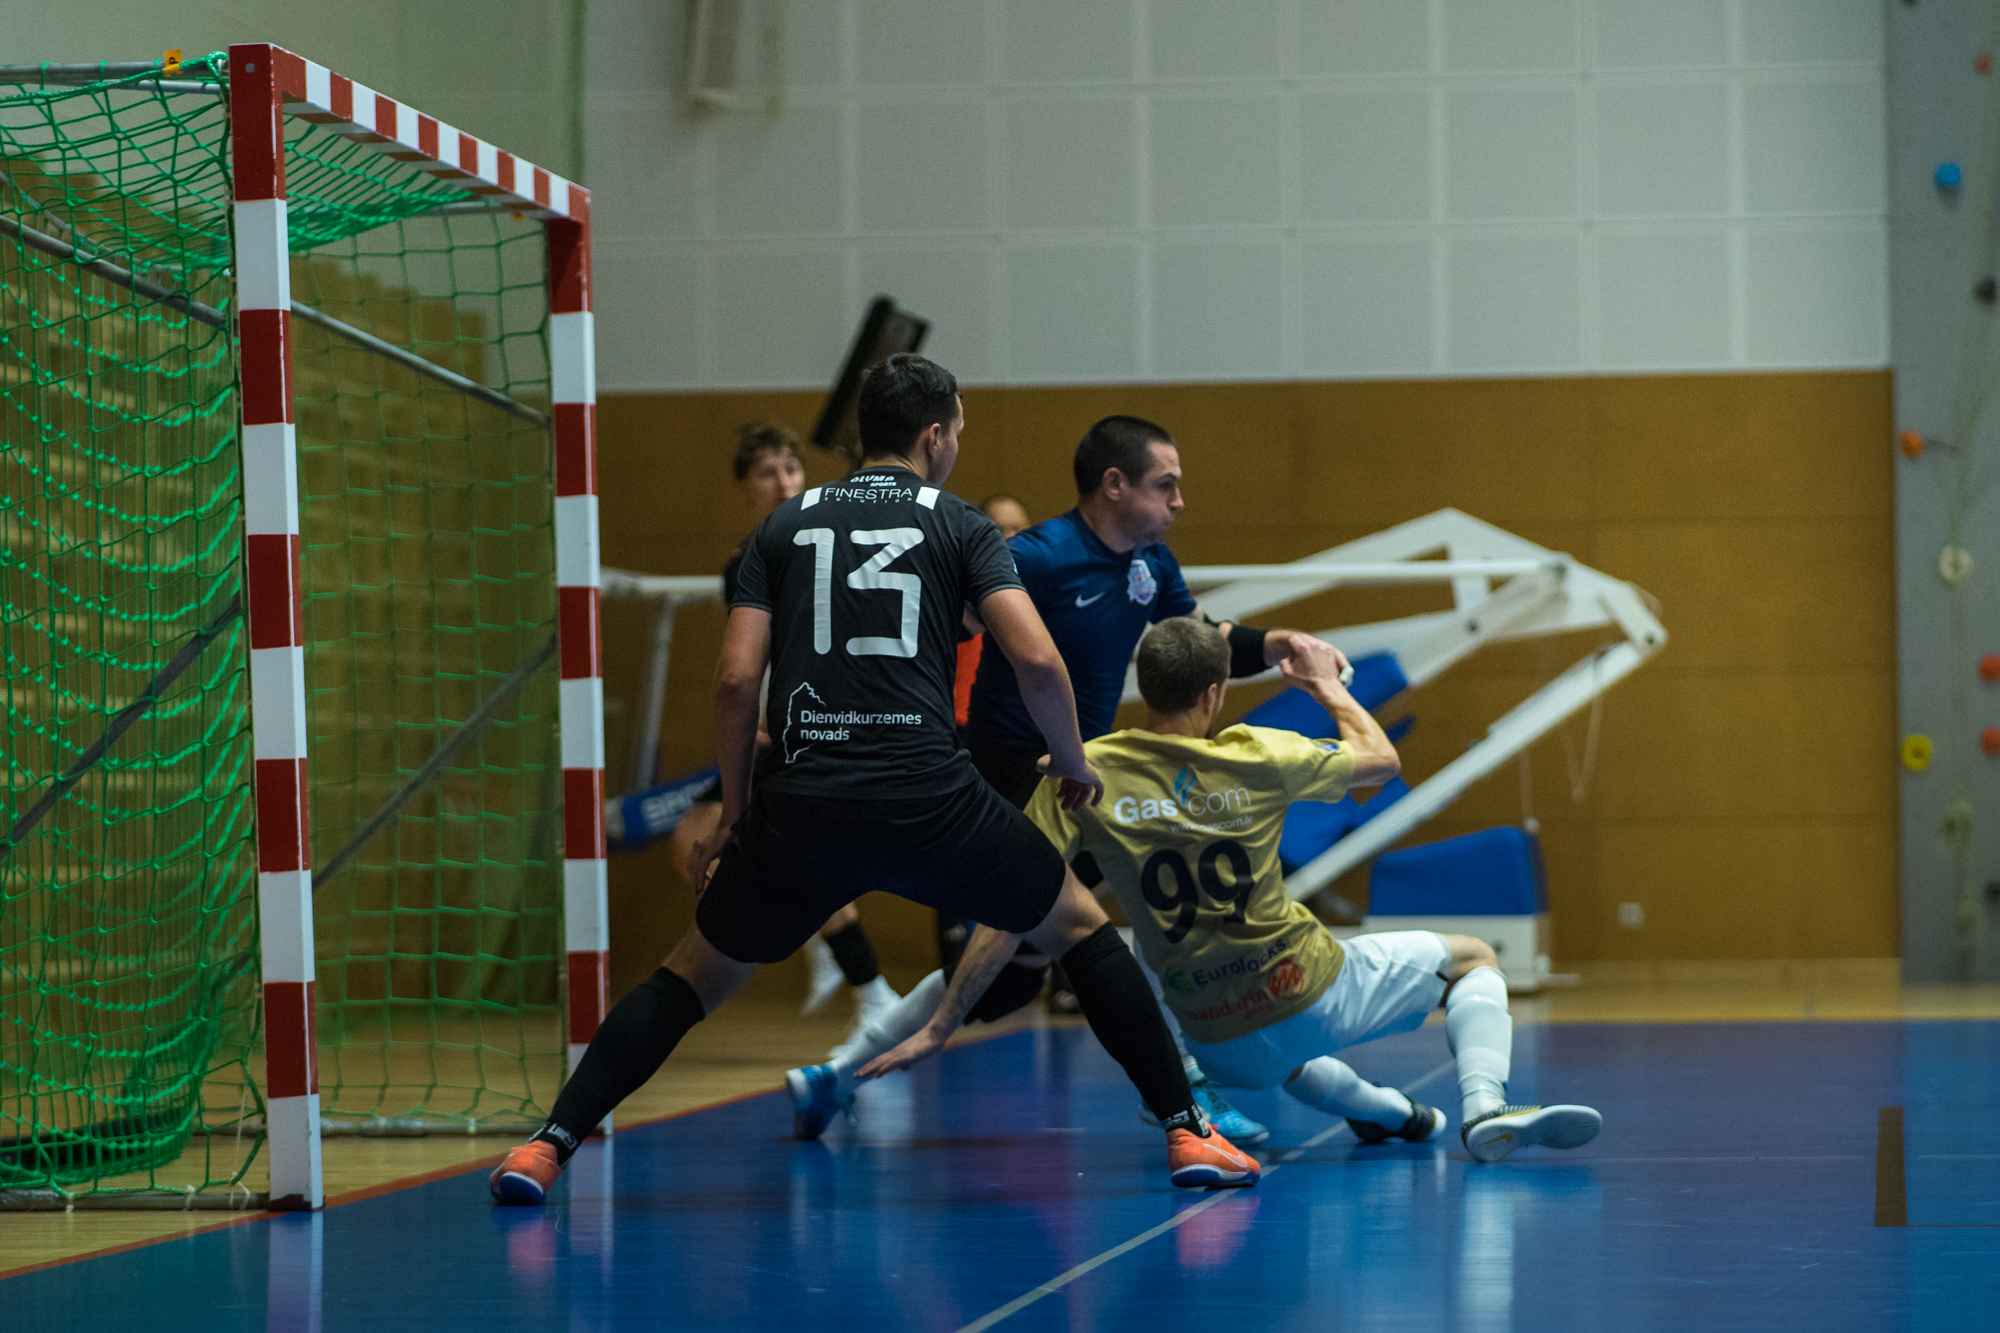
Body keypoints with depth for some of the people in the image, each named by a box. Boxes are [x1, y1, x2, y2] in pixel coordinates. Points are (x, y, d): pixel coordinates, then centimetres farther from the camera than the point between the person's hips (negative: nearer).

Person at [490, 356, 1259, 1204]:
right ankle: (1188, 1135, 15)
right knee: (1079, 930, 19)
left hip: (799, 807, 2)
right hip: (927, 799, -2)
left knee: (696, 975, 19)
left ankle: (547, 1148, 7)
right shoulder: (959, 526, 10)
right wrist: (1072, 761, 16)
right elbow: (1037, 662, -2)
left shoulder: (787, 525, 16)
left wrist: (734, 811, 16)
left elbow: (736, 677, 7)